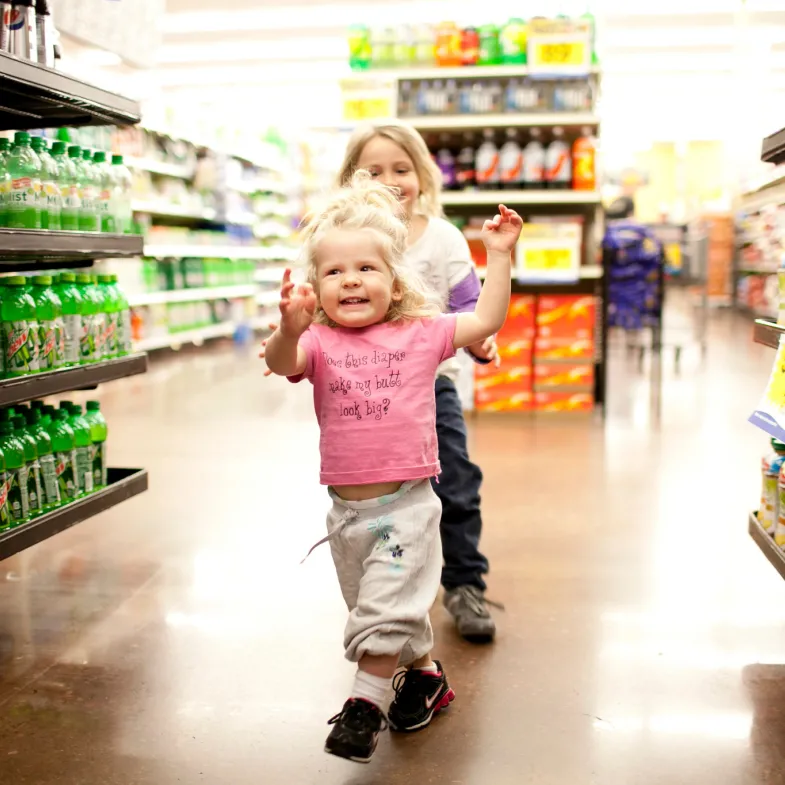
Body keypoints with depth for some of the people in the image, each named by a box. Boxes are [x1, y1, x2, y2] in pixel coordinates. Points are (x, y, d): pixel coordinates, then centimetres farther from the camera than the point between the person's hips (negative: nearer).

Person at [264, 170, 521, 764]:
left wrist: (499, 255, 0)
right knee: (372, 605, 20)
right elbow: (282, 363, -22)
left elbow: (488, 320, 3)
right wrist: (290, 330, -43)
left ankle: (366, 703, 7)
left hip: (406, 503, -3)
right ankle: (425, 671, 41)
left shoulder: (421, 333, 0)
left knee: (385, 608, -8)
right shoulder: (319, 343, -2)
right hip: (345, 507, 3)